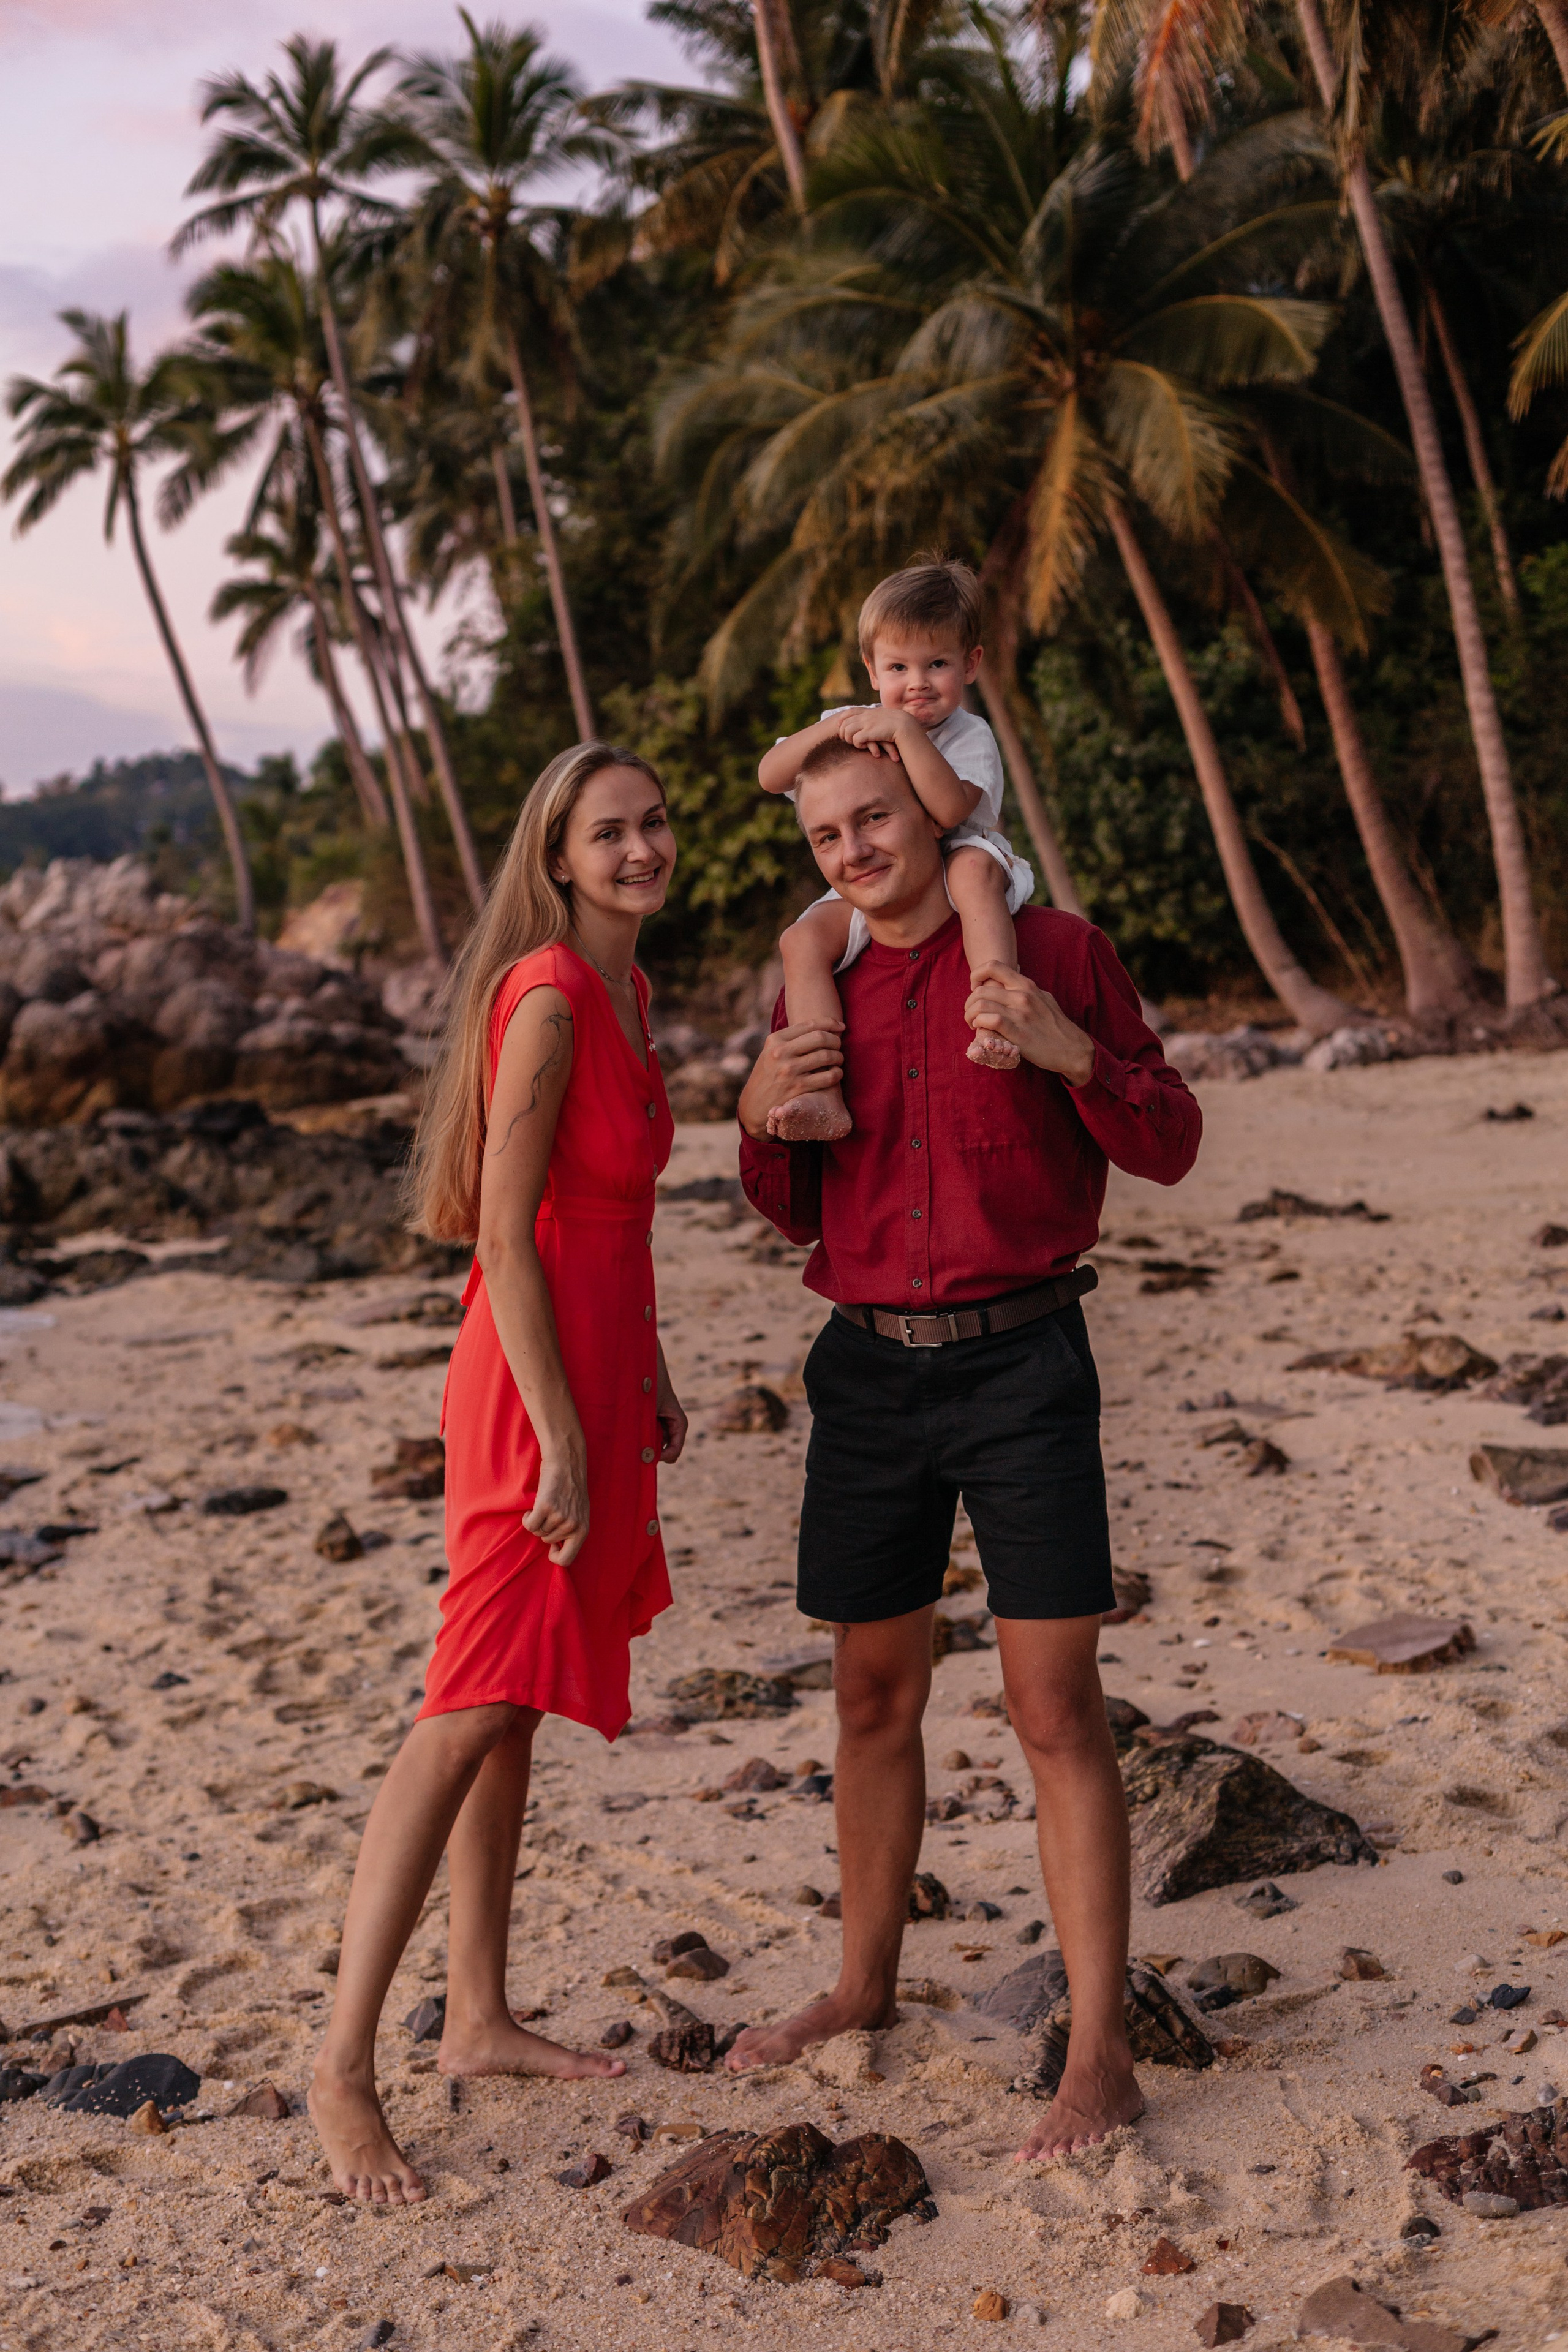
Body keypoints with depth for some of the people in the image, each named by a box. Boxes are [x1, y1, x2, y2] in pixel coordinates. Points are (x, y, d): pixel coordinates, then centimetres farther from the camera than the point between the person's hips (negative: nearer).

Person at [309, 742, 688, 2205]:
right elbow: (505, 1236, -19)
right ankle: (341, 2068, 3)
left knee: (515, 1712, 15)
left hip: (597, 1373, 9)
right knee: (471, 1715, -6)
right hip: (535, 1388, -9)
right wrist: (561, 1435, -19)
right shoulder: (547, 999, -17)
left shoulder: (624, 991, 12)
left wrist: (648, 1374, 20)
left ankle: (477, 2020, 26)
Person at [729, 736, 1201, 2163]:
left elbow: (1168, 1148, -2)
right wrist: (760, 1118, -7)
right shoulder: (818, 992, 9)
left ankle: (1101, 2059, 5)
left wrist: (1070, 1050, -20)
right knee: (875, 1694, 14)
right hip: (868, 1367, 4)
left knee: (1055, 1704, -4)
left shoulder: (1056, 953, -2)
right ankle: (866, 1991, 32)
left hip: (1022, 1364, -4)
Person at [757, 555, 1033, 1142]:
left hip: (947, 877, -4)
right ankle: (822, 1096, -35)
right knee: (803, 938, -24)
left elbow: (949, 809, -28)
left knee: (975, 866, -39)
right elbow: (770, 776, -4)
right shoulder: (852, 724, 6)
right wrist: (829, 730, -18)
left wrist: (906, 731, -31)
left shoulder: (970, 736, -8)